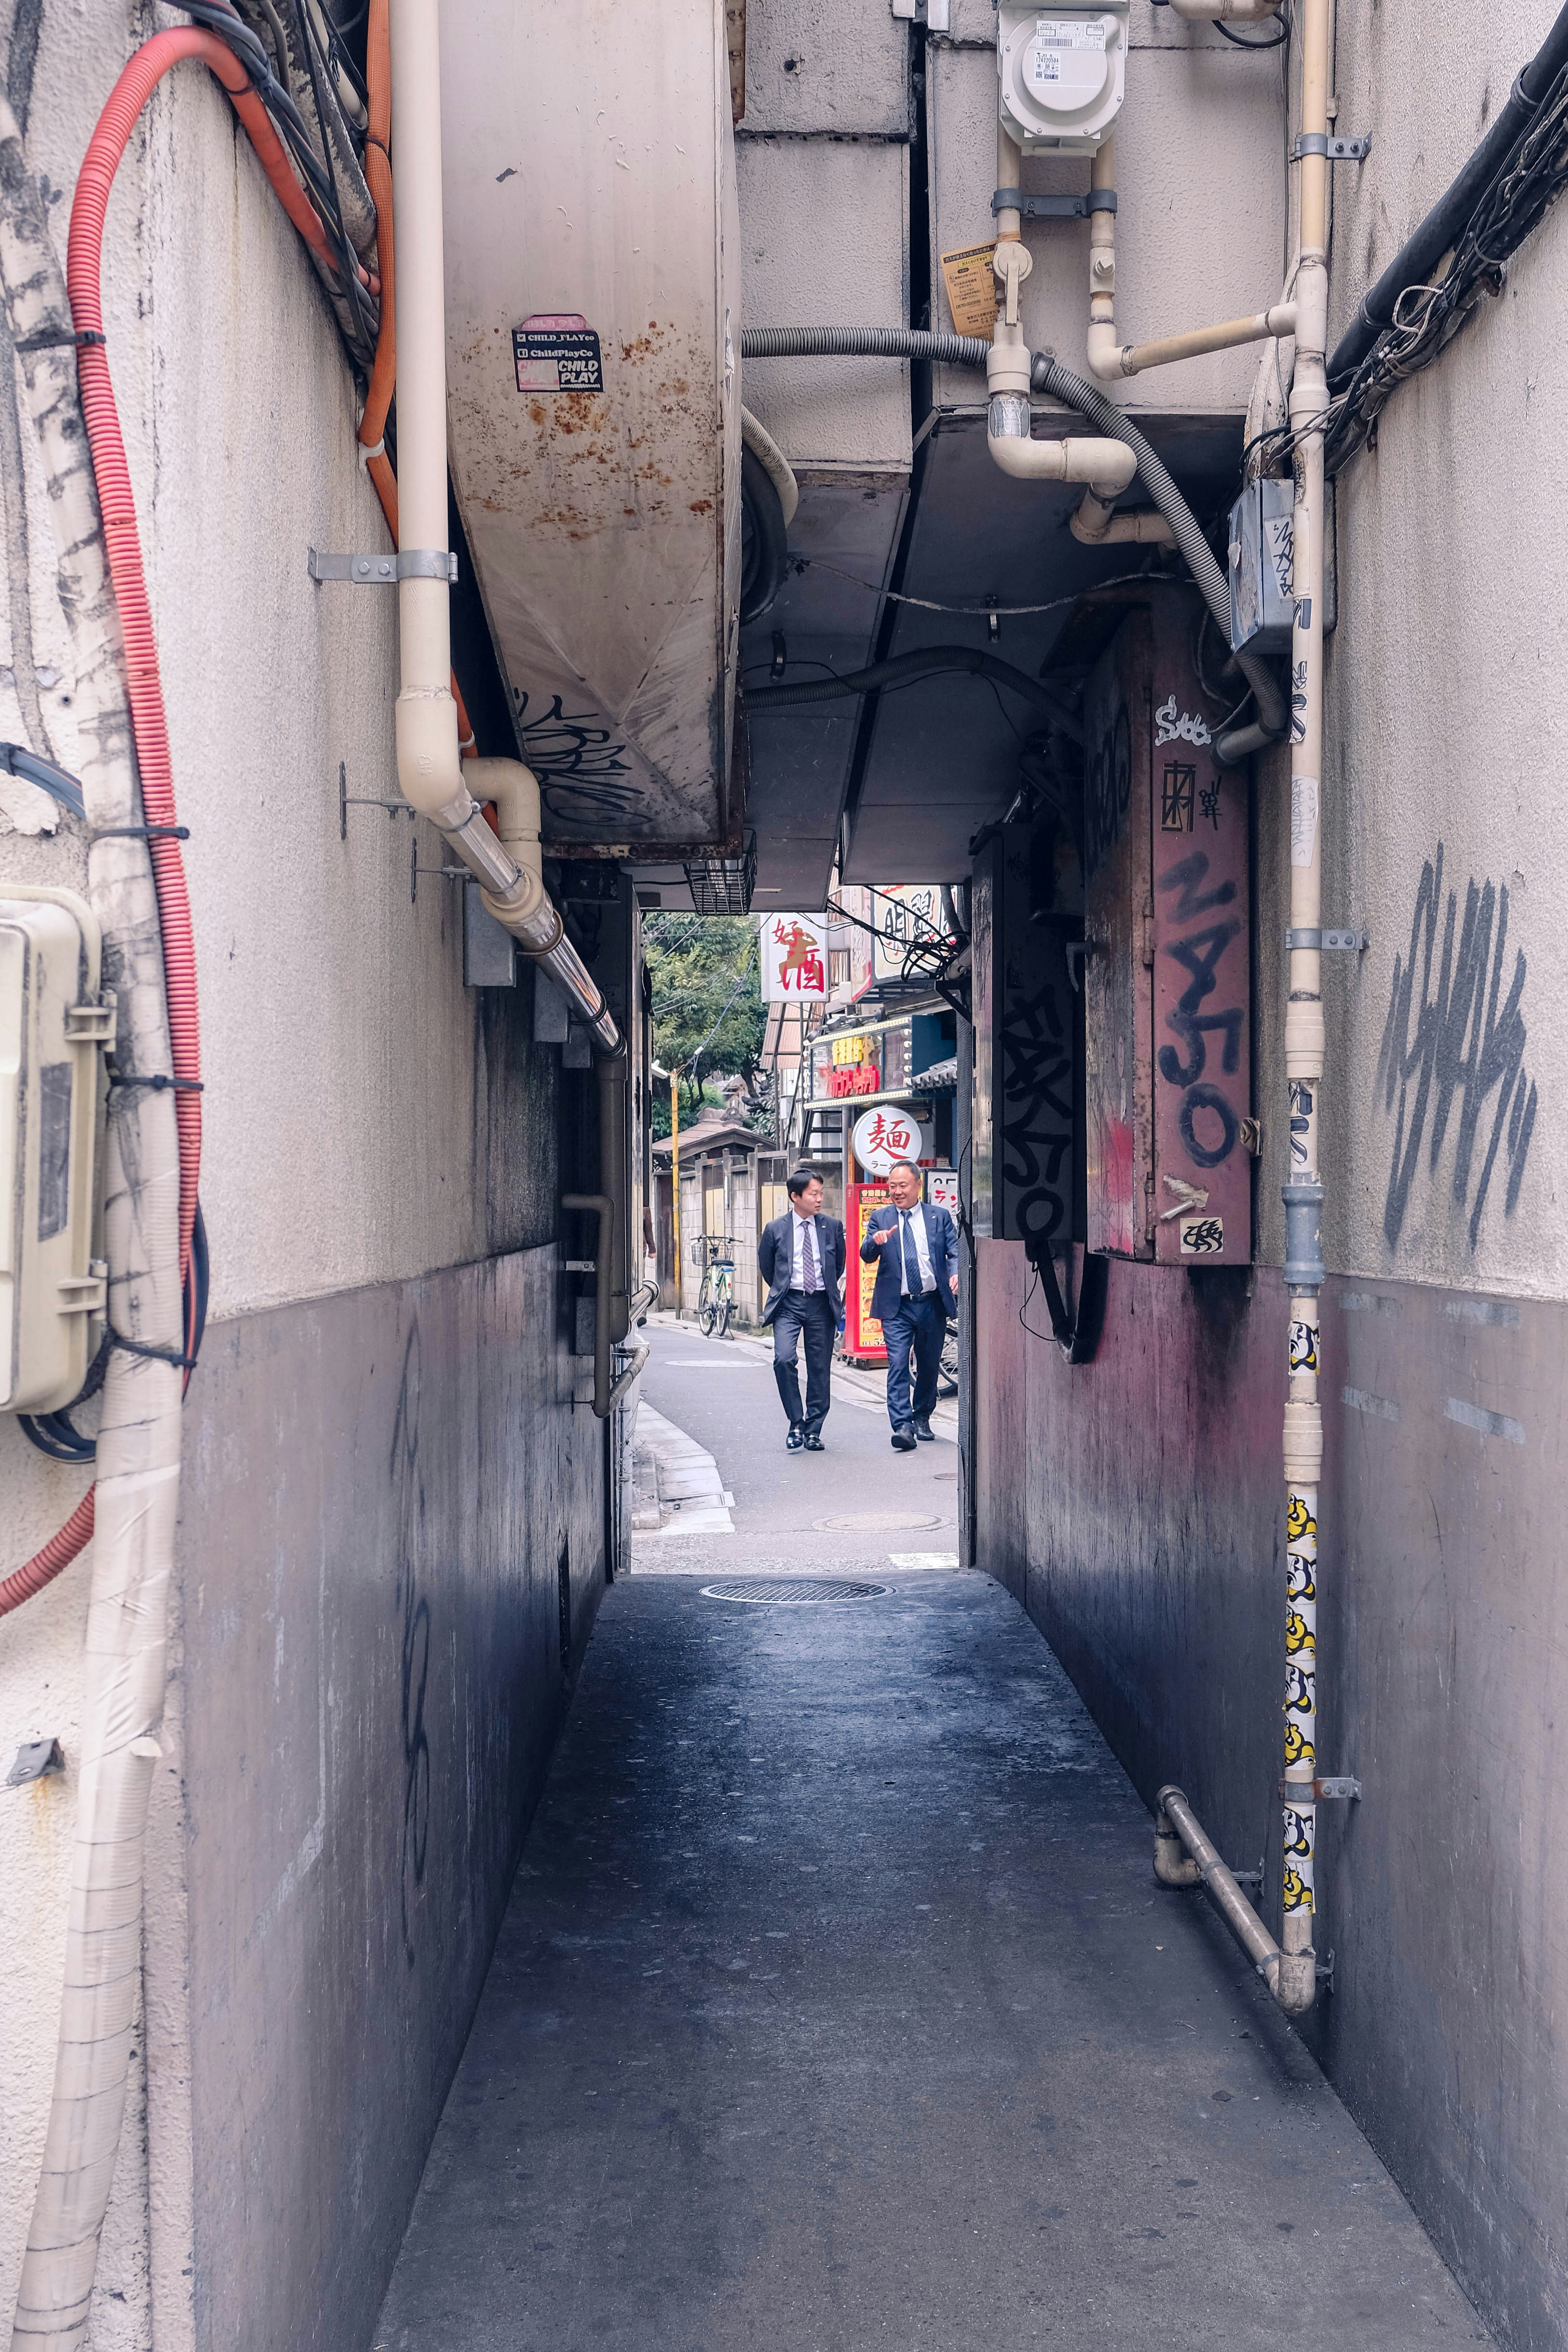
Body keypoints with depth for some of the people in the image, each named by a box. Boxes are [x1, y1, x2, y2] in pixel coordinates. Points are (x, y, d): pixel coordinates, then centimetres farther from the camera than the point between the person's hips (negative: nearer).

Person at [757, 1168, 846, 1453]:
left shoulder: (832, 1227, 4)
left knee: (820, 1369, 3)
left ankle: (813, 1431, 15)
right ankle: (796, 1424, -4)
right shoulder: (776, 1230, 0)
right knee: (784, 1359, -19)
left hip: (821, 1304, 2)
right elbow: (766, 1267, 15)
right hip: (788, 1304, -2)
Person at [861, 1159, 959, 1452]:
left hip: (933, 1304, 1)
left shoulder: (940, 1216, 7)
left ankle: (922, 1418, 31)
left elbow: (954, 1251, 3)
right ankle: (903, 1427, -18)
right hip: (897, 1307, -1)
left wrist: (955, 1274, -19)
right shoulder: (880, 1218, 7)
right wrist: (875, 1241, -24)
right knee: (898, 1365, -13)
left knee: (929, 1366, 12)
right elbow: (866, 1256, -1)